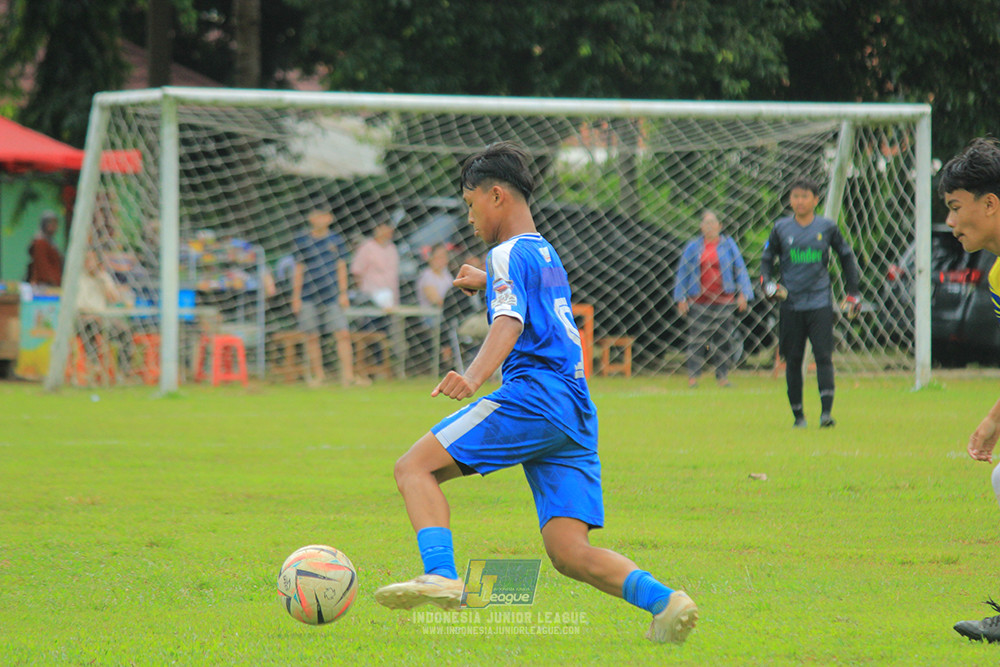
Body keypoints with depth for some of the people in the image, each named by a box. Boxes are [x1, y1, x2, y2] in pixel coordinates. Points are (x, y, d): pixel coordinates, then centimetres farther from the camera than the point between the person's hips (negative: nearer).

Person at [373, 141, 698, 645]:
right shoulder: (547, 254, 27)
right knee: (569, 552, 0)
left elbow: (510, 323, -20)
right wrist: (487, 283, 66)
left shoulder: (509, 254, -1)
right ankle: (663, 600, -20)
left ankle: (440, 576, -30)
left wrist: (473, 377, -36)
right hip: (578, 413, 9)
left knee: (415, 467, -8)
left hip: (534, 394, -9)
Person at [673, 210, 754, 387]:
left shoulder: (728, 245, 6)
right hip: (698, 302, 0)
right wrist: (681, 298, 3)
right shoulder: (693, 247, 7)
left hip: (724, 301, 0)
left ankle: (722, 377, 8)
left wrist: (743, 294, -1)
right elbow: (683, 272, 9)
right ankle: (692, 377, -3)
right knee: (696, 340, -5)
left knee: (724, 341, 1)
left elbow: (740, 269, 7)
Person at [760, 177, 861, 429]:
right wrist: (767, 282, -8)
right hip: (791, 304, 1)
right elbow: (767, 258, 12)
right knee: (793, 360, 4)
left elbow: (846, 257, 14)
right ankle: (798, 414, 13)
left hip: (820, 302, -1)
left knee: (824, 356, -11)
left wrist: (853, 293, 12)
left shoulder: (827, 227, 4)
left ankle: (826, 411, -15)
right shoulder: (781, 228, 5)